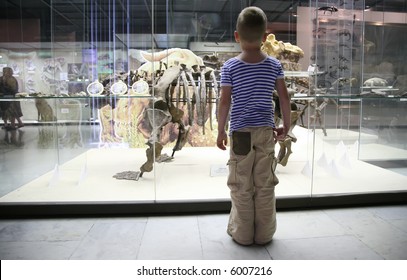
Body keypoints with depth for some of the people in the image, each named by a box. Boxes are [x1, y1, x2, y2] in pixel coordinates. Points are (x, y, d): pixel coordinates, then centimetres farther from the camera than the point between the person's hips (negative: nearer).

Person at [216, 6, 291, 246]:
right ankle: (264, 234, 21)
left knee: (241, 186, 8)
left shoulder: (230, 67, -6)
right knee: (265, 185, 10)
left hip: (240, 132, -2)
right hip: (266, 131, 2)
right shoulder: (274, 65, 1)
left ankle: (242, 233, 18)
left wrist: (221, 131, 3)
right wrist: (286, 125, 14)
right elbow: (284, 97, 2)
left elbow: (225, 102, -6)